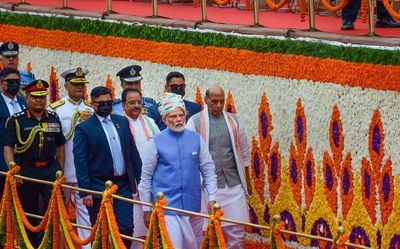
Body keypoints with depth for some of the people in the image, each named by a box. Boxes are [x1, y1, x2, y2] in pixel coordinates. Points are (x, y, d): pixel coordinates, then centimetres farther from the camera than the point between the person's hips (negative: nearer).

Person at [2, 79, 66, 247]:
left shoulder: (53, 119, 8)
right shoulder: (16, 120, -2)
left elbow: (60, 147, 15)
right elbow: (8, 147, -6)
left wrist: (60, 170, 10)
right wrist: (13, 167, -19)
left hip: (50, 170, 1)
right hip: (26, 172, -1)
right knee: (29, 214, 8)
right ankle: (32, 245, 20)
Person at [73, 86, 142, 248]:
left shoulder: (122, 122, 9)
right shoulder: (83, 128, -6)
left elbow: (133, 152, 14)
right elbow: (80, 162, -8)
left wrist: (139, 178, 9)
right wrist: (85, 192, -13)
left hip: (123, 185, 4)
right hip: (99, 187, -4)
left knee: (126, 229, -1)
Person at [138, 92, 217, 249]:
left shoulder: (195, 138, 5)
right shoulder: (156, 142, -2)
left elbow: (208, 170, 9)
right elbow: (146, 177, 3)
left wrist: (212, 198, 0)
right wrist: (146, 210, 4)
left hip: (192, 206, 4)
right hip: (166, 207, -3)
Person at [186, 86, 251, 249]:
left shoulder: (232, 121, 9)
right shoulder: (195, 122, -2)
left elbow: (244, 153, 17)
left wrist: (246, 181, 19)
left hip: (233, 185, 3)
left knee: (237, 230, 0)